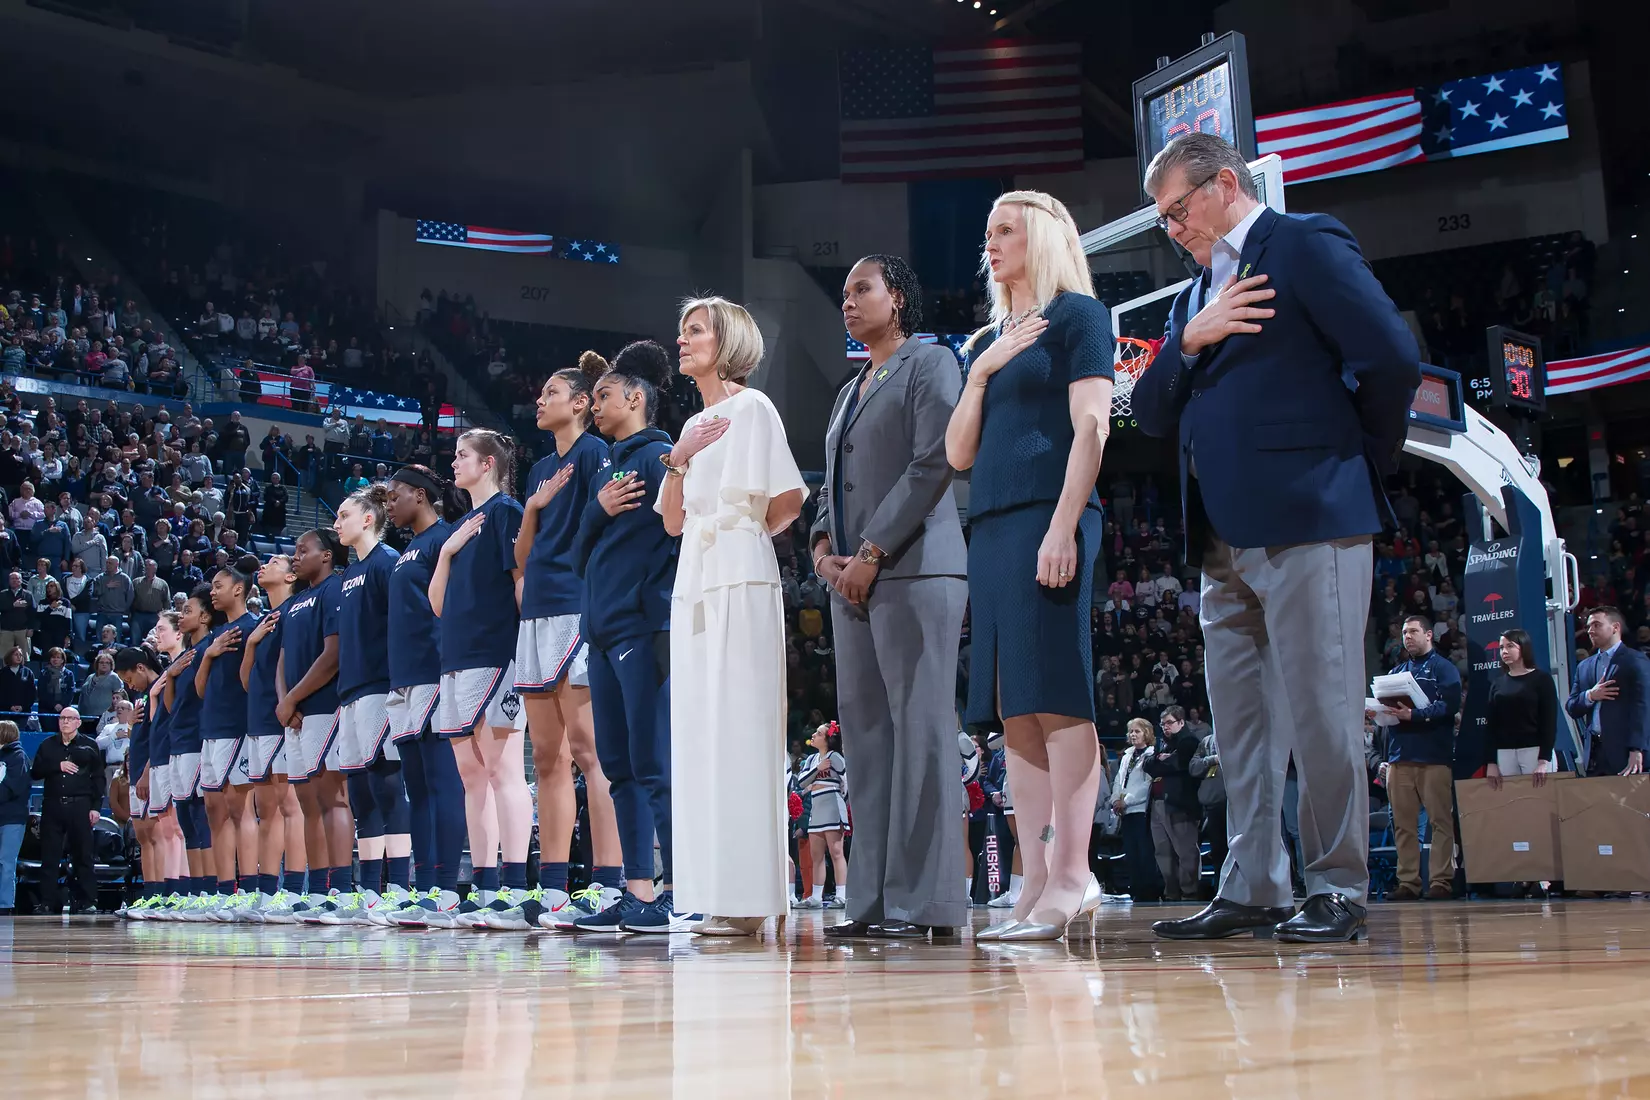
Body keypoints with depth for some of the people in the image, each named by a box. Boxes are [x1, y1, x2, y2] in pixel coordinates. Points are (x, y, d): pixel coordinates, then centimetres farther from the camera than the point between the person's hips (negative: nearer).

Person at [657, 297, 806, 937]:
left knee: (738, 727, -11)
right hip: (695, 585, 8)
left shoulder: (751, 407, -3)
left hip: (740, 580, -8)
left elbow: (788, 502, -9)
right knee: (701, 732, 4)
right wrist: (679, 457, 1)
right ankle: (724, 895, 6)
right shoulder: (695, 422, 20)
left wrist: (744, 529, 7)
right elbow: (673, 521, 15)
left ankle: (750, 896, -10)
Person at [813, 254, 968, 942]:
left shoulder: (929, 363, 2)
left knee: (920, 729, -10)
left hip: (913, 572, -8)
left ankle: (922, 902, -11)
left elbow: (933, 462, -10)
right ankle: (875, 901, 3)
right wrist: (823, 545, 3)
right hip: (852, 578, 8)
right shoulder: (849, 392, 26)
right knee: (866, 733, 3)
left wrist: (871, 553, -14)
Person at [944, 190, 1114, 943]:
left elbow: (1091, 427, -7)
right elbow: (958, 453, 18)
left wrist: (1063, 528, -18)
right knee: (1015, 708, 2)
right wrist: (981, 371, 5)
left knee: (1055, 695, -13)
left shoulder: (1077, 315, 4)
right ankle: (1037, 881, 2)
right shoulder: (988, 340, 23)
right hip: (991, 527, 7)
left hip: (1047, 519, -7)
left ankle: (1071, 875, -13)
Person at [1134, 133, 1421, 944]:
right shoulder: (1195, 296, 23)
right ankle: (1251, 889, 15)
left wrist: (1364, 459, -1)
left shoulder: (1305, 245, -2)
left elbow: (1393, 358, -12)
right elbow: (1150, 412, 14)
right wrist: (1190, 341, -2)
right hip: (1225, 540, 8)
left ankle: (1337, 888, 5)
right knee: (1240, 723, 9)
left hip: (1306, 521, -8)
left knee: (1320, 712, -4)